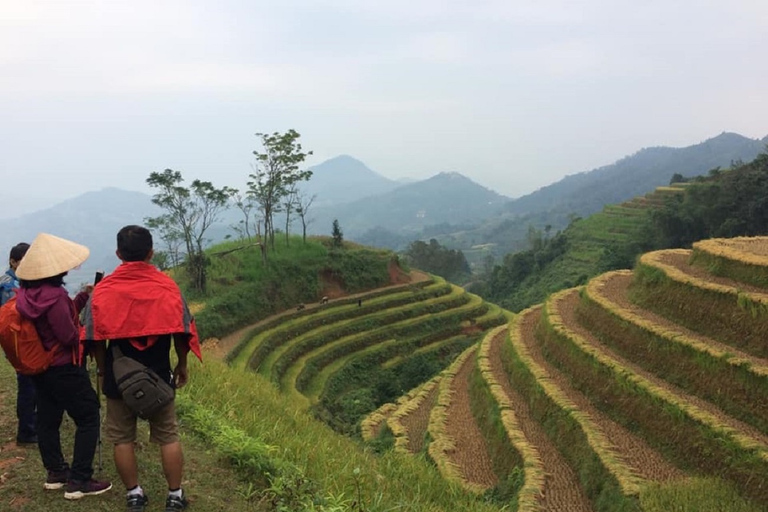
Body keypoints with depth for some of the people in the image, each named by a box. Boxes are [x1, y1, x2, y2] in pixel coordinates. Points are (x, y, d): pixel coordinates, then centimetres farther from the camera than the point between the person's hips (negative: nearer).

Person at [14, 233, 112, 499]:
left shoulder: (27, 294, 3)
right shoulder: (54, 296, -24)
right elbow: (69, 335, -21)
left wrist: (83, 297, 4)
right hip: (64, 369, -9)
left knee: (47, 419, 16)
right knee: (88, 419, 0)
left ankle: (56, 473, 27)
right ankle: (79, 481, 1)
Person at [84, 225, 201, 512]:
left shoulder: (104, 289, -6)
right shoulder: (166, 286, -7)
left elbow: (96, 337, -3)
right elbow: (181, 331, -5)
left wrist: (103, 369, 12)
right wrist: (182, 364, 10)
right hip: (158, 374, 0)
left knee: (122, 437, 14)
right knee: (168, 436, 10)